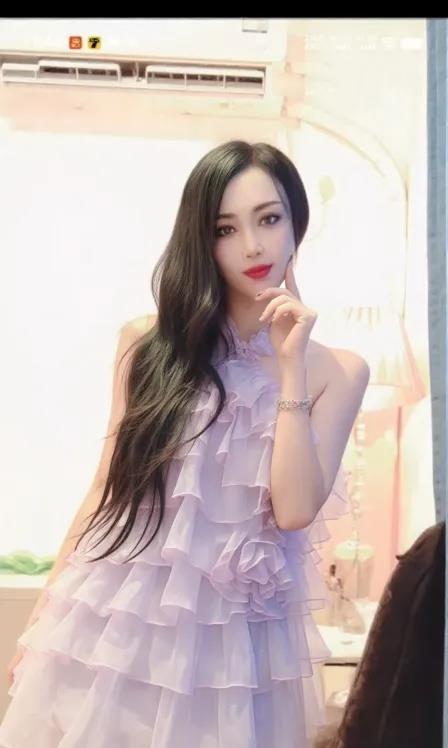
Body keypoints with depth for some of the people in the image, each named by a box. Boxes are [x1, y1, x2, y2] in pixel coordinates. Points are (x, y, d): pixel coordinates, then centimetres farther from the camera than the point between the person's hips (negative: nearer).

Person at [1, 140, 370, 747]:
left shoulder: (337, 371, -1)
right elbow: (109, 484, 5)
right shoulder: (150, 343, 1)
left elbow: (295, 510, -11)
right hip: (116, 612, 1)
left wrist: (291, 369, -14)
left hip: (233, 633, 0)